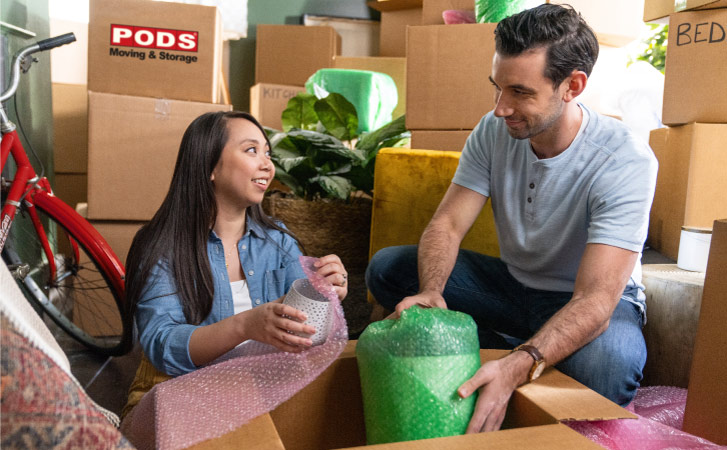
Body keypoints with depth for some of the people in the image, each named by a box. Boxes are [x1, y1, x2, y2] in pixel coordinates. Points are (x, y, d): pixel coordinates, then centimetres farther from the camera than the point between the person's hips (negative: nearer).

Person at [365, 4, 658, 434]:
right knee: (386, 267, -8)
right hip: (513, 282, 5)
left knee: (605, 362, -41)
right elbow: (447, 224, -13)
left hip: (600, 300, -4)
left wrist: (519, 367, -50)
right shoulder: (494, 130, -12)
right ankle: (501, 350, -5)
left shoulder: (626, 160, -27)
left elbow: (595, 298, -34)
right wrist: (430, 292, -36)